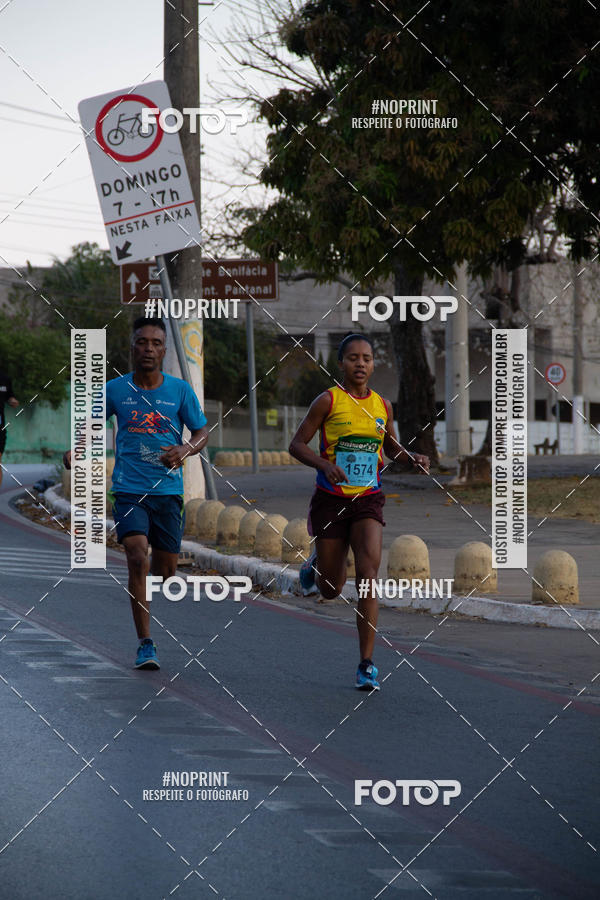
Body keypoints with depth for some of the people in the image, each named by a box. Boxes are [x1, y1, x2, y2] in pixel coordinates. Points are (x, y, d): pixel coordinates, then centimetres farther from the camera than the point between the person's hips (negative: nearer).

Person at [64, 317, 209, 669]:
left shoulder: (180, 390, 2)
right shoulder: (115, 389, 2)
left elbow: (202, 432, 8)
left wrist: (185, 449, -14)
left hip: (168, 491, 2)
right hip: (129, 490, -2)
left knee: (166, 569, 6)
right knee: (137, 558, -19)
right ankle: (145, 644, -15)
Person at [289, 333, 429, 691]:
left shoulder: (383, 405, 5)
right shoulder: (328, 400, -6)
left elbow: (391, 446, 22)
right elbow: (297, 444, -5)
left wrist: (412, 457, 1)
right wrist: (324, 464, -23)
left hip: (369, 500, 2)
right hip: (331, 500, -1)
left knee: (368, 576, -17)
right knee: (331, 590, 8)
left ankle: (367, 665, -14)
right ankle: (315, 564, 47)